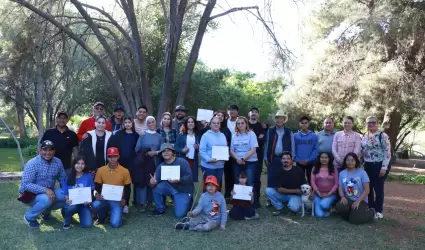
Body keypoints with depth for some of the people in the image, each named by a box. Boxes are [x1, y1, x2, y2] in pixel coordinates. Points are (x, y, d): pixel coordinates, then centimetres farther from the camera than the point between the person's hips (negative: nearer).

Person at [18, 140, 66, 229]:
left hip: (49, 191, 6)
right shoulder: (32, 164, -21)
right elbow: (26, 184, -28)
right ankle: (29, 217, -5)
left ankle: (46, 210, 13)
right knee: (46, 199, -36)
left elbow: (63, 179, 1)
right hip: (31, 193, -6)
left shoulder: (58, 162, -5)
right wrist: (45, 190, -38)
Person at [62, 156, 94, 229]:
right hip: (72, 203, 0)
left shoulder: (88, 176, -1)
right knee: (71, 207, -37)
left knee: (87, 224, -22)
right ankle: (67, 221, -3)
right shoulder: (68, 177, -1)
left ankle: (81, 213, 13)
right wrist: (67, 200, -22)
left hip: (84, 204, 0)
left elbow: (91, 192, 4)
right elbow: (64, 193, 0)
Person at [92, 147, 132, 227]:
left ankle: (115, 213, 18)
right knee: (95, 205, -32)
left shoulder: (125, 171, -6)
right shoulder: (101, 170, -1)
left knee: (115, 224, -20)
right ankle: (102, 217, 5)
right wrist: (97, 194, -14)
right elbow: (97, 186, 7)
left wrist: (124, 199, -14)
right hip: (104, 198, 2)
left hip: (117, 200, -2)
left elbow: (128, 188, 2)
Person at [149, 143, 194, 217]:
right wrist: (153, 183, -36)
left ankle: (188, 201, 19)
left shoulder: (182, 162, -17)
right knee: (156, 187, -22)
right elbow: (156, 181, -12)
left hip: (183, 190, -4)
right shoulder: (161, 166, -4)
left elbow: (189, 177, -23)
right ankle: (160, 209, 0)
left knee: (179, 214, -14)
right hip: (171, 187, 4)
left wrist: (178, 180, -39)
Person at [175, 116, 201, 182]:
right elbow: (176, 147, -1)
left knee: (193, 178, 3)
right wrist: (182, 150, -18)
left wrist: (198, 148, -8)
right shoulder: (181, 135, 2)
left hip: (194, 161, 2)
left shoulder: (197, 135, 8)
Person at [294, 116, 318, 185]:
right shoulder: (295, 136, 5)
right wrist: (298, 160, -12)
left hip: (311, 162, -1)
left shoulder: (314, 136, 1)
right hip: (299, 163, 1)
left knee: (311, 180, 5)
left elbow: (316, 149, -5)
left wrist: (308, 160, -15)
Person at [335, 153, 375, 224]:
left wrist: (358, 201, -17)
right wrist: (343, 197, -16)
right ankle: (351, 213, 4)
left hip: (361, 200, -2)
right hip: (348, 199, 2)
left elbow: (367, 190, -7)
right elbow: (340, 188, 4)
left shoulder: (362, 173, -4)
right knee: (339, 207, -30)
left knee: (354, 220, -20)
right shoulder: (342, 173, 7)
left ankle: (371, 212, 11)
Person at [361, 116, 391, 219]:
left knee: (378, 188, 2)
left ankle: (378, 210, 14)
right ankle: (370, 208, 24)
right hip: (368, 165, 6)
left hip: (379, 165, -6)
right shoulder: (364, 136, 8)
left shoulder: (383, 136, -10)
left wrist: (384, 167, -18)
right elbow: (361, 151, 16)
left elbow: (387, 152, -13)